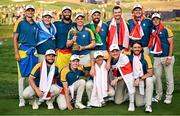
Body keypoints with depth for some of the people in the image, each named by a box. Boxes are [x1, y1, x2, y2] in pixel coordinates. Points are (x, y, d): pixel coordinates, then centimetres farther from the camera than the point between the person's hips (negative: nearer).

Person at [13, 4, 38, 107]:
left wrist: (36, 51, 9)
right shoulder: (20, 23, 0)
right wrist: (16, 53, -9)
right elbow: (15, 38, -2)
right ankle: (22, 99, 6)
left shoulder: (36, 25, 13)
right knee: (22, 75, -2)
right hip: (23, 50, -4)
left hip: (34, 51, 4)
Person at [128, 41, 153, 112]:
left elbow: (150, 73, -14)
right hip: (135, 82, 0)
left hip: (144, 79, 0)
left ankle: (148, 105, -26)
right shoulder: (129, 58, -9)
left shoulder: (146, 57, -12)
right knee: (139, 104, -13)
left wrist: (140, 79, -24)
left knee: (149, 80, -36)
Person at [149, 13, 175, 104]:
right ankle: (158, 95, 22)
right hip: (156, 58, 4)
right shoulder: (152, 32, 7)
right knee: (157, 77, 8)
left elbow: (171, 44, -7)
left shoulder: (166, 30, -5)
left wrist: (169, 57, -13)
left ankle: (168, 97, 13)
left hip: (167, 57, -4)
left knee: (169, 78, 2)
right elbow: (150, 44, 14)